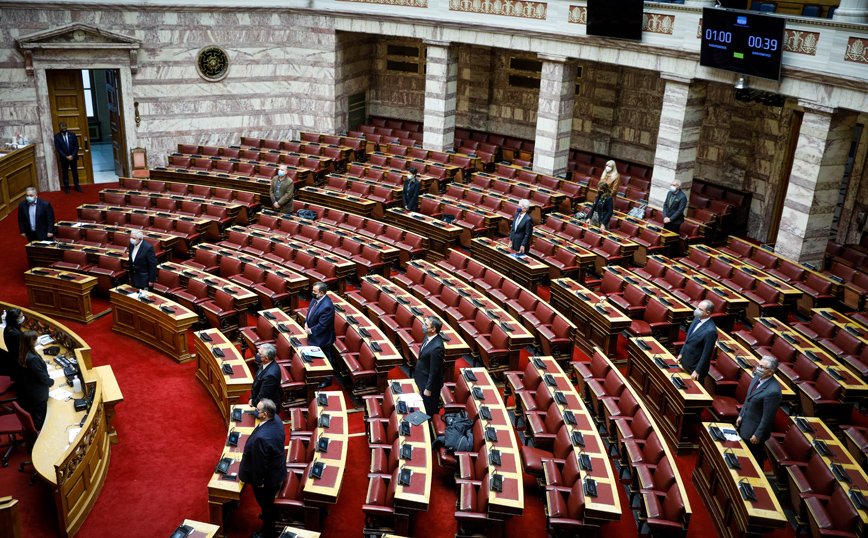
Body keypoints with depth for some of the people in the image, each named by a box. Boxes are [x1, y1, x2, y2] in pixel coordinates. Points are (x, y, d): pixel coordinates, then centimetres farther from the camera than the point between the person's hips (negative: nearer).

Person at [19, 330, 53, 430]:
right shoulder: (32, 359, -36)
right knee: (40, 416, 10)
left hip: (29, 391, 9)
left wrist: (47, 375, 9)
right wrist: (51, 382, -7)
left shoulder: (22, 354, -7)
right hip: (39, 394, -9)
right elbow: (42, 377, -24)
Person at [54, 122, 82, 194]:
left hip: (73, 157, 1)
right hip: (63, 158, -1)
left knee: (75, 172, 10)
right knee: (65, 173, 7)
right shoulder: (57, 137, -6)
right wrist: (66, 157, -17)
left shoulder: (72, 135, -1)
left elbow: (76, 146, -2)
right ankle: (66, 188, 15)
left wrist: (72, 155, -13)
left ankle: (77, 186, 20)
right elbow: (58, 149, -9)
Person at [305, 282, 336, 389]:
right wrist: (306, 323, -2)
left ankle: (327, 379, 28)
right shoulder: (315, 299, -3)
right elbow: (310, 312, 14)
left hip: (322, 338, -9)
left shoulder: (327, 306, -32)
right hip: (313, 336, 9)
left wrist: (311, 331, -16)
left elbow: (322, 326, -27)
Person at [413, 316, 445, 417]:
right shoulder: (428, 336, -7)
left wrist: (428, 388, -18)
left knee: (430, 410, 14)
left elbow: (434, 371, -27)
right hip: (422, 378, 8)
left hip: (430, 382, -8)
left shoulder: (436, 347, -35)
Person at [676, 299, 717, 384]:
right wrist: (682, 353, 16)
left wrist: (698, 371, -17)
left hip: (696, 366, -8)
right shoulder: (697, 318, -2)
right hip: (685, 362, 8)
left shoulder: (710, 331, -29)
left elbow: (706, 354, -23)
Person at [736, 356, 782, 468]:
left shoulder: (773, 391, -32)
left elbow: (767, 417, -24)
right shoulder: (757, 378, -4)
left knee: (755, 459, 11)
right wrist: (741, 415, 14)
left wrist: (758, 435, -17)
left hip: (755, 429, -8)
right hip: (744, 425, 9)